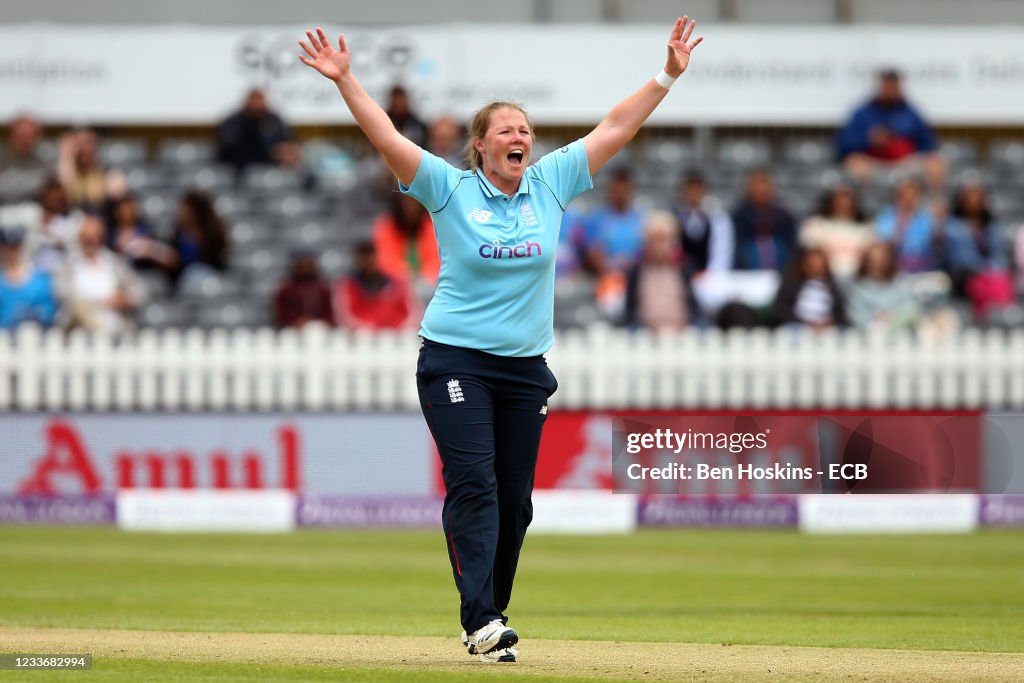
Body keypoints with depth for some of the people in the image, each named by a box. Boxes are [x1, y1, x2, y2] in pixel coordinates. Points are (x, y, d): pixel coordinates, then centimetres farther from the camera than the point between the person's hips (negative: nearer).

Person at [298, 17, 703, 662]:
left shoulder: (551, 184, 7)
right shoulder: (450, 188, -2)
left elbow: (616, 130, 9)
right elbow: (387, 137, -11)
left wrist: (668, 76, 5)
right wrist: (345, 79, -21)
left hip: (526, 366, 4)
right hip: (455, 360, -4)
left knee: (514, 499, 5)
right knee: (473, 485, -15)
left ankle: (492, 619, 15)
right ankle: (481, 620, -24)